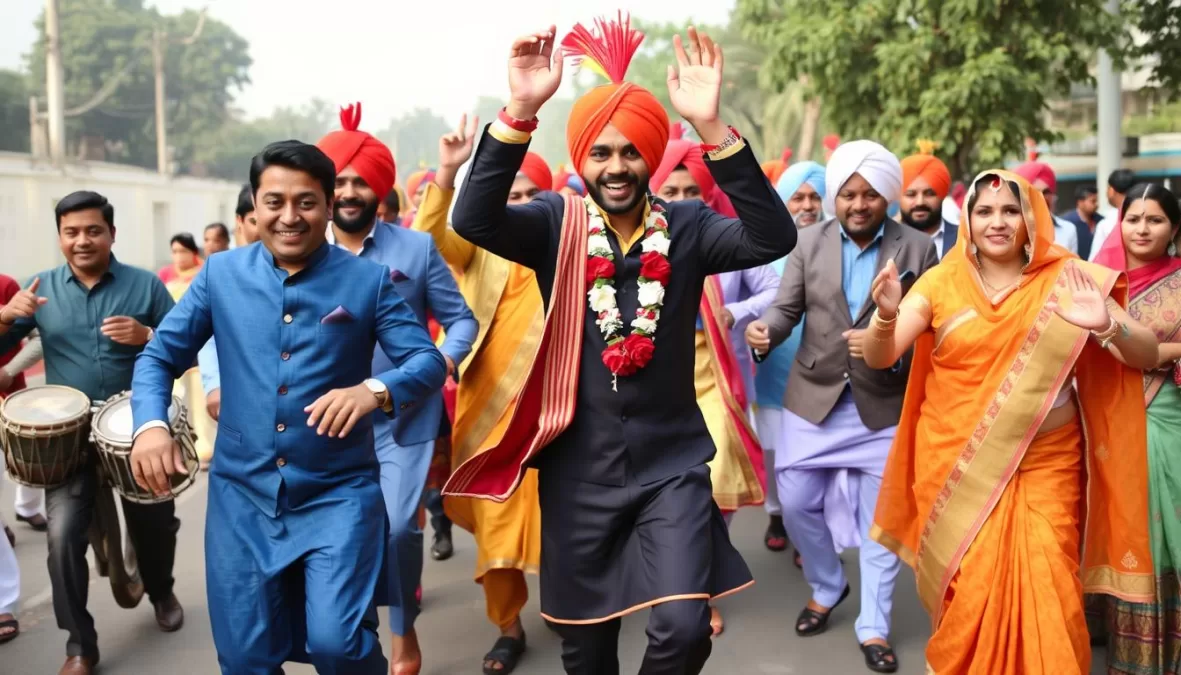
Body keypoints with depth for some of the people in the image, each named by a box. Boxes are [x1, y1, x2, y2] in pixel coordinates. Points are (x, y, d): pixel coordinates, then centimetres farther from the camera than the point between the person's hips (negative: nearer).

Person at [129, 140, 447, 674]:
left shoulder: (368, 280, -3)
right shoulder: (220, 274, 3)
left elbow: (428, 360, -7)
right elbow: (160, 355, 7)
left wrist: (376, 390, -29)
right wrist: (150, 424, -13)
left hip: (338, 493, -2)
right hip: (242, 496, 3)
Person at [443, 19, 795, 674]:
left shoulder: (687, 225, -3)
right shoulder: (557, 224, -4)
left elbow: (773, 237, -20)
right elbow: (473, 221, -22)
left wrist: (711, 128, -31)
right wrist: (520, 111, -34)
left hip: (672, 463, 0)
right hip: (579, 467, 1)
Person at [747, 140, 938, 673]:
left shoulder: (918, 248, -5)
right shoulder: (809, 242, 1)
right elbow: (786, 307, -4)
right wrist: (763, 332, -26)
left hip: (884, 405, -2)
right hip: (814, 399, 2)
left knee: (880, 518, 6)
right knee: (796, 503, 8)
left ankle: (874, 627, 23)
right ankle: (826, 588, 36)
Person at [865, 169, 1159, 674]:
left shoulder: (1066, 280, 1)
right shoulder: (941, 281, 1)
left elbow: (1148, 355, -2)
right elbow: (878, 358, -6)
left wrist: (1107, 326, -23)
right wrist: (887, 316, -27)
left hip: (1045, 466, 0)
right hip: (957, 467, 0)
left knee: (1045, 591, -4)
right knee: (968, 594, 2)